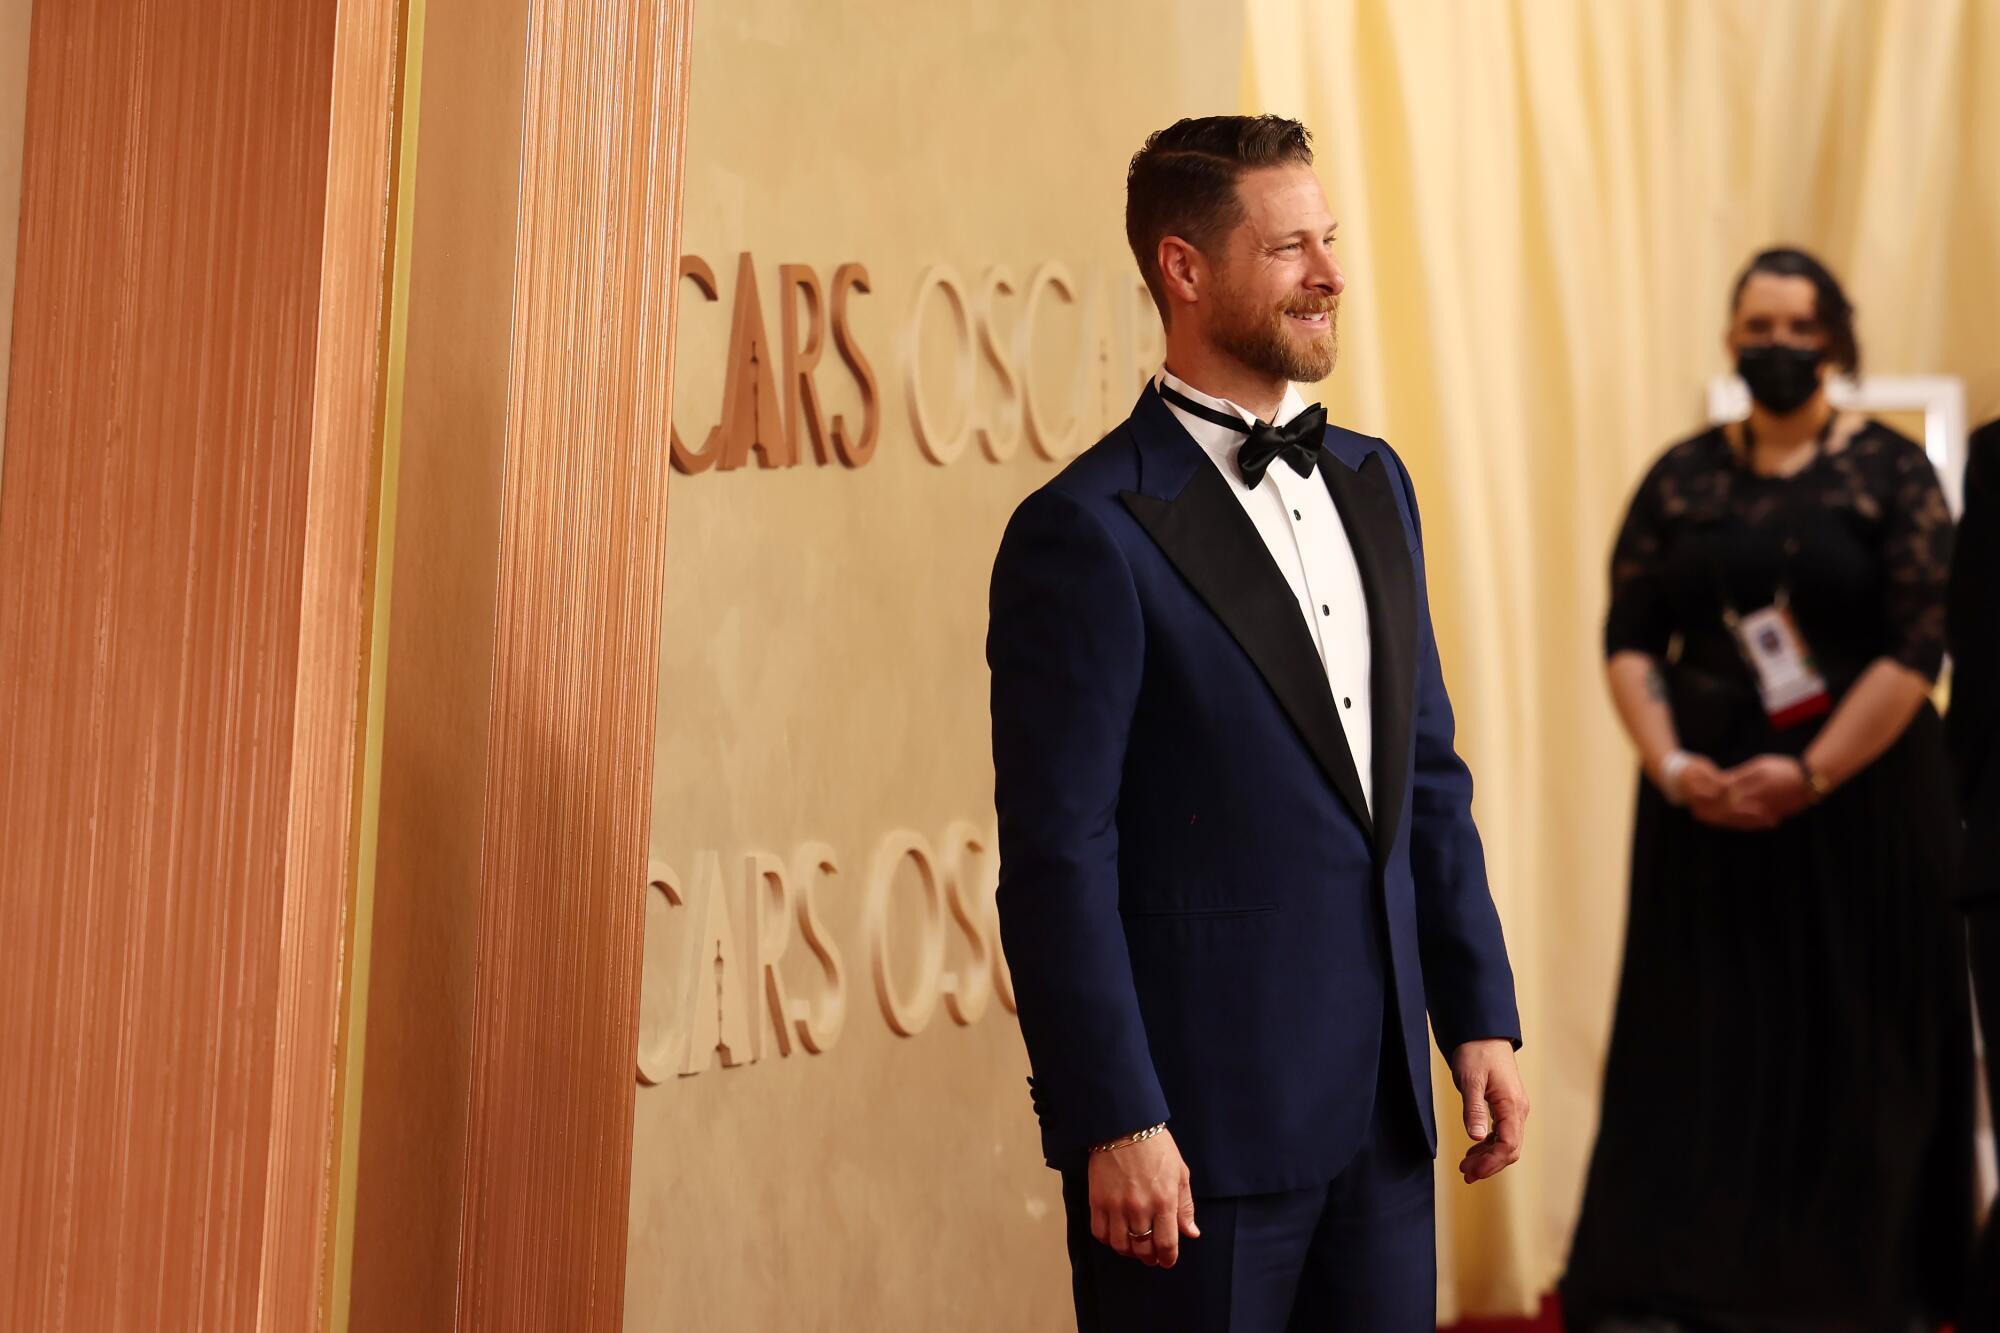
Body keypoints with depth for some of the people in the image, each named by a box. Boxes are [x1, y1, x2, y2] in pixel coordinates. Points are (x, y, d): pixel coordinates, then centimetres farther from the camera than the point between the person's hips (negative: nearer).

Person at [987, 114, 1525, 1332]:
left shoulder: (1372, 484, 12)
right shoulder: (1091, 533, -12)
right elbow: (1057, 856, -14)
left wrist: (1481, 1011, 10)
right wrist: (1113, 1124, -17)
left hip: (1378, 1101, 7)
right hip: (1200, 1117, -7)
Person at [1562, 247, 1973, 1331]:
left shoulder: (1891, 474, -1)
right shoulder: (1681, 479, 7)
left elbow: (1915, 648, -9)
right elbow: (1630, 640, 3)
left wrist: (1811, 773, -16)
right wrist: (1671, 765, -12)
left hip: (1857, 791, -2)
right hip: (1707, 801, 2)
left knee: (1853, 1048, 2)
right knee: (1698, 1042, 1)